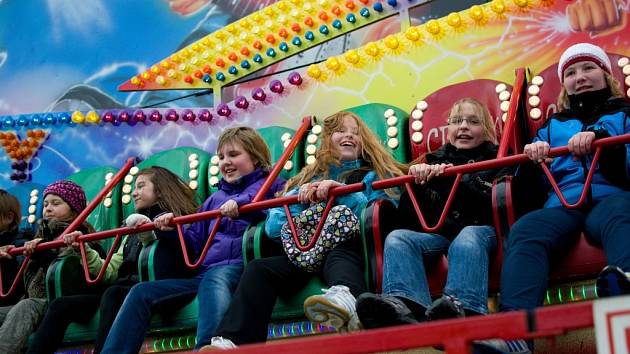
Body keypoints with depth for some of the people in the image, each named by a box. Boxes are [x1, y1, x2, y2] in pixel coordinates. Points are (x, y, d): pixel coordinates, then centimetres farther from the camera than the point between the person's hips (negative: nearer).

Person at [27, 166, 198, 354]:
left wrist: (148, 234, -25)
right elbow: (110, 272, 19)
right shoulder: (133, 233, 28)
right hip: (122, 291, 8)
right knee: (60, 305, -7)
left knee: (113, 295, -37)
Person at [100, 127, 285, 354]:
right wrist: (171, 231, 8)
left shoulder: (268, 184, 10)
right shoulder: (214, 199, 29)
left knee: (214, 278, -42)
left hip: (239, 267, -7)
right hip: (205, 274, 8)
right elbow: (194, 243, 28)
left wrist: (242, 202, -26)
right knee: (141, 292, -6)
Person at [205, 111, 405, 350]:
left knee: (340, 257, -37)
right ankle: (231, 342, -37)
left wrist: (341, 191, -9)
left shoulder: (374, 175, 19)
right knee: (258, 269, -22)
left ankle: (344, 298, -71)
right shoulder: (308, 179, 26)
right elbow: (273, 228, 16)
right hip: (307, 255, 4)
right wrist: (300, 198, 1)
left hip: (346, 248, -3)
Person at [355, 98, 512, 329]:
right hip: (437, 232, 3)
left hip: (480, 229, -3)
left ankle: (464, 308, -64)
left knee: (468, 238, -37)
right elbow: (406, 218, 17)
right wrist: (418, 179, 0)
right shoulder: (433, 161, 27)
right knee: (397, 238, -27)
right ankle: (405, 306, -56)